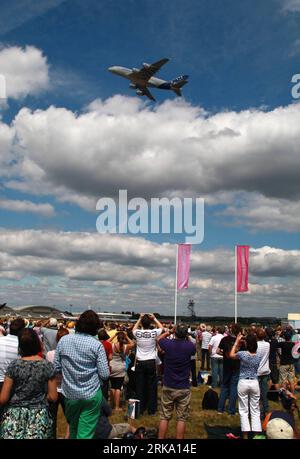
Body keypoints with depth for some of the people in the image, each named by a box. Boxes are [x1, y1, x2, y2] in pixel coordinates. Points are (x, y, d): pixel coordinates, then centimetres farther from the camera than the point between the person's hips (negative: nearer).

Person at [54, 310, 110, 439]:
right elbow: (104, 374, -12)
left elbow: (56, 368, 0)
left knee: (73, 429, 24)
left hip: (69, 393, 3)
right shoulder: (97, 345, -14)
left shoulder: (63, 340, -6)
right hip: (91, 395, -3)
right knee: (86, 434, 5)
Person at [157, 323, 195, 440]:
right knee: (181, 418, 6)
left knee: (164, 417, 10)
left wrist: (170, 331, 13)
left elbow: (159, 338, 13)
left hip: (168, 387, 1)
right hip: (184, 388, -1)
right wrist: (187, 338, 8)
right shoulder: (190, 346, -12)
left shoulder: (168, 344, -11)